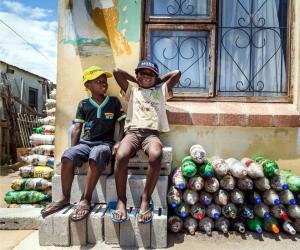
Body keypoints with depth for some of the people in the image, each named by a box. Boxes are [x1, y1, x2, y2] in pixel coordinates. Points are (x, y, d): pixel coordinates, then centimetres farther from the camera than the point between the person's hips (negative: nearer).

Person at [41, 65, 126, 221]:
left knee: (96, 155, -37)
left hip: (104, 143, -2)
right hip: (85, 142, 2)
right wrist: (74, 148, -3)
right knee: (67, 156, -28)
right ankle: (65, 198, -10)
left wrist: (119, 142, -8)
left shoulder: (114, 102, 7)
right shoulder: (83, 105, 9)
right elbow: (77, 129, 8)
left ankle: (85, 200, -28)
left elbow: (123, 123, 7)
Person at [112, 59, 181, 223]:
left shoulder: (161, 91, 26)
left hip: (152, 133, 0)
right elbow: (117, 72, 17)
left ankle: (145, 199, -17)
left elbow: (177, 73, 22)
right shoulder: (132, 91, 24)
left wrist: (158, 82, 28)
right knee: (121, 156, -33)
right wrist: (137, 81, 25)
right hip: (132, 132, 0)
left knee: (156, 155, -36)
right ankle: (121, 200, -15)